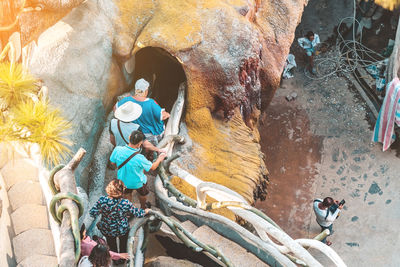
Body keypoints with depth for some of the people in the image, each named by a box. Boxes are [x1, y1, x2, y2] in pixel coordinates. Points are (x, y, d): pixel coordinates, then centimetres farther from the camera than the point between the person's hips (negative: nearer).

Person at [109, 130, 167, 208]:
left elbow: (113, 162, -9)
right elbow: (153, 167, -20)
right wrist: (159, 159, 1)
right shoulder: (139, 158, -40)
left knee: (127, 193, 35)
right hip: (137, 182, -3)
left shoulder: (117, 150, -31)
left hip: (123, 180, 3)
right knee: (142, 194, 31)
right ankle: (143, 208, 58)